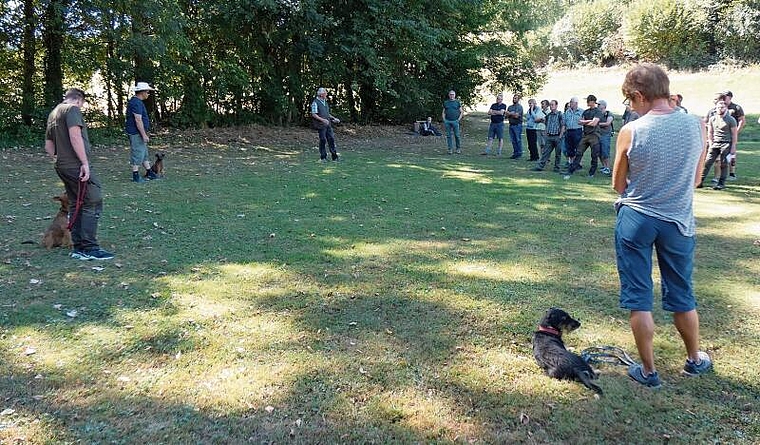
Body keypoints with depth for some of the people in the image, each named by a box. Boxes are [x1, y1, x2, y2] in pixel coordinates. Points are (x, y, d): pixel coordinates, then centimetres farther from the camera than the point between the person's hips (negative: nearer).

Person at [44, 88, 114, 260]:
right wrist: (85, 162, -20)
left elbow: (48, 146, 24)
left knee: (76, 205, 13)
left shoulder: (53, 113, 22)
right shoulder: (72, 109, -7)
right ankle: (89, 248, -9)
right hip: (76, 165, -10)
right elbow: (75, 136, -21)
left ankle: (78, 248, 15)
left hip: (62, 167, 10)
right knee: (93, 203, -7)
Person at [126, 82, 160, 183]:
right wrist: (144, 135, -23)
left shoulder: (135, 101, 16)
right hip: (136, 133, -11)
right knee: (137, 153, -5)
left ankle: (149, 173, 24)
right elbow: (138, 120, -23)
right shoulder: (136, 103, -18)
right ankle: (135, 175, 1)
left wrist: (144, 133, 23)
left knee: (144, 153, 16)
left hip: (139, 133, 11)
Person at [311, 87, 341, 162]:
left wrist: (334, 118, 16)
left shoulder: (325, 102, 17)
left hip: (328, 124, 8)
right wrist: (323, 120, -24)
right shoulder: (315, 103, -9)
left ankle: (334, 156, 10)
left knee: (331, 139, 5)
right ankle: (323, 157, 6)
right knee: (323, 140, -4)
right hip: (321, 125, -8)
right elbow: (314, 114, -14)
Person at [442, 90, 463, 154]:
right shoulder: (446, 103, 13)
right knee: (448, 135, 1)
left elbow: (462, 112, 9)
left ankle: (459, 148, 8)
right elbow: (443, 112, 16)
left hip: (455, 121, -2)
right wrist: (444, 120, 4)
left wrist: (459, 119, -2)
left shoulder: (457, 102, 8)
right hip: (447, 121, 2)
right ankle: (450, 149, 6)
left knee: (457, 135, -3)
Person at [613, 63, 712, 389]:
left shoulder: (631, 132, -14)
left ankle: (648, 371, 18)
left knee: (638, 298, 9)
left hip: (636, 220, -3)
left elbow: (618, 185, -2)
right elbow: (695, 179, 7)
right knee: (682, 295, 19)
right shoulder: (695, 125, -6)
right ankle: (694, 360, 38)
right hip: (679, 221, 3)